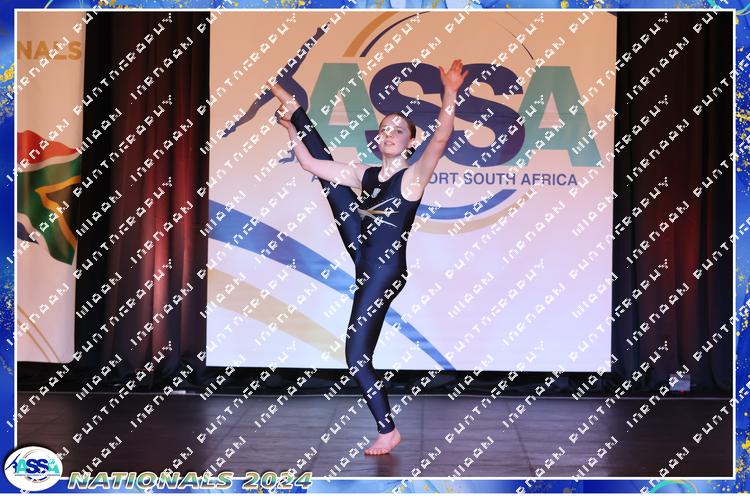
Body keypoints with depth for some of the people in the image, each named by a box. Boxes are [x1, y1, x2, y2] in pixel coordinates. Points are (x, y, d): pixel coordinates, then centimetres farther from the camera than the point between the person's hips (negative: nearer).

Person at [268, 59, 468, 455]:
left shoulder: (414, 176, -11)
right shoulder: (365, 174, 6)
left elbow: (440, 140, -28)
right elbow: (310, 164, 9)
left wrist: (449, 94, -39)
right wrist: (291, 128, 5)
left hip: (383, 272, -6)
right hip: (363, 255, 6)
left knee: (356, 357, -3)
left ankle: (388, 430, 10)